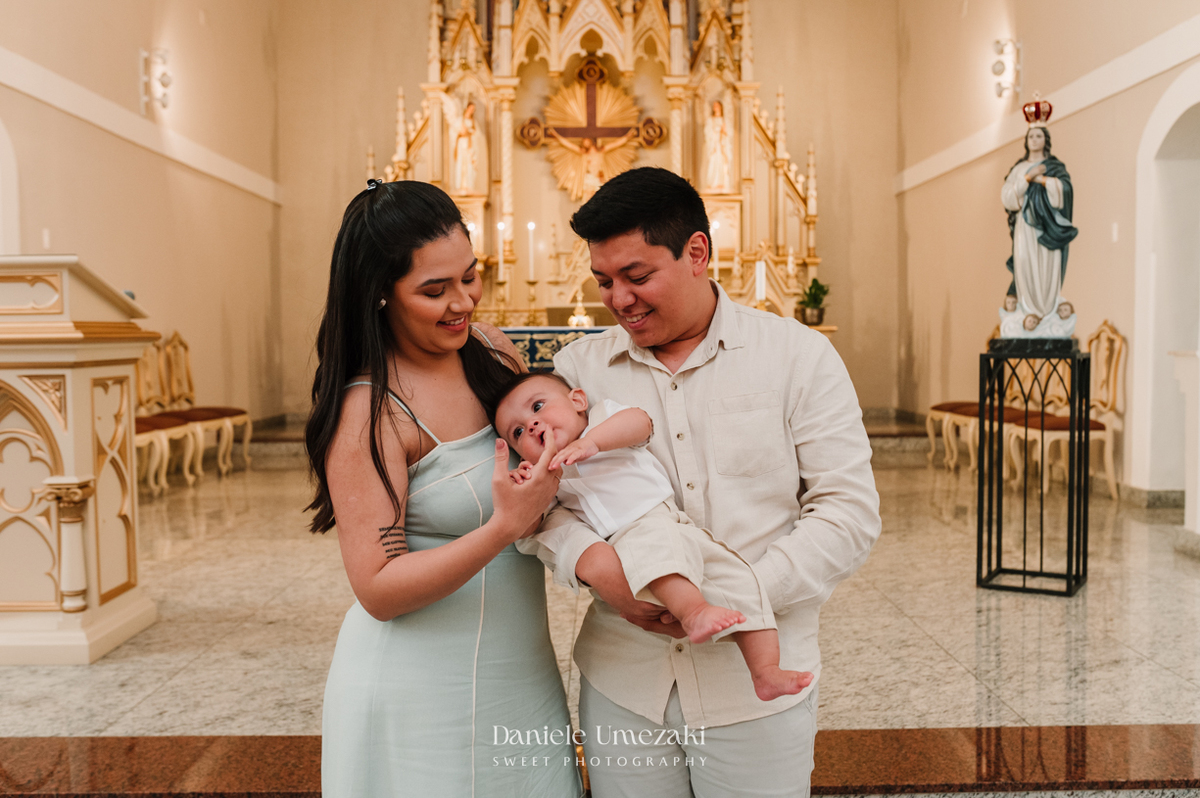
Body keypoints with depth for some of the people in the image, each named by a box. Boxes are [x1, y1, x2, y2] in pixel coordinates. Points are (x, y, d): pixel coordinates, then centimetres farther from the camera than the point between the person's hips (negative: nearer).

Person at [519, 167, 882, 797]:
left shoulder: (798, 356, -3)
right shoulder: (579, 366, 4)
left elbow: (849, 511, -7)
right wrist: (590, 561, -18)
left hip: (756, 689, -1)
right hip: (621, 685, 2)